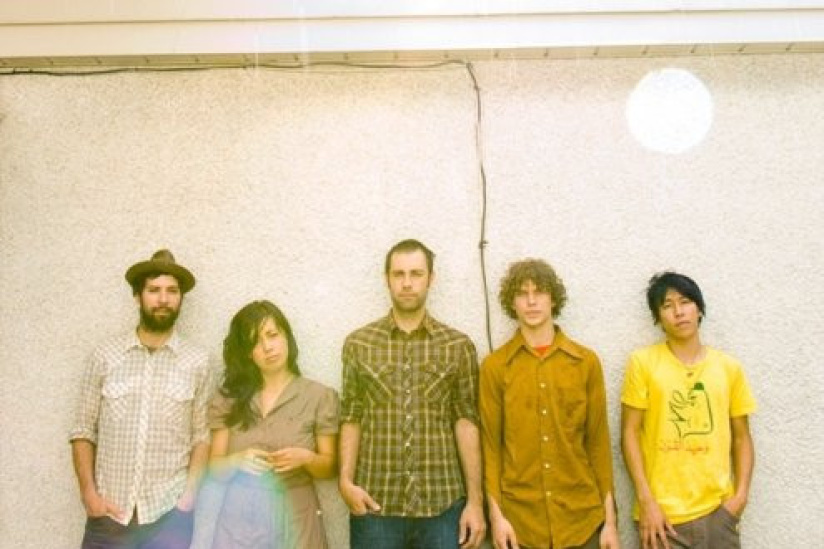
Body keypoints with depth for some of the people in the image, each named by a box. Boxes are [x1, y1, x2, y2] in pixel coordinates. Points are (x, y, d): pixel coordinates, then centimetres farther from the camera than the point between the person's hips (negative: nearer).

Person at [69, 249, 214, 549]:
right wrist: (89, 492, -4)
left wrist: (189, 493, -7)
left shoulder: (197, 362, -1)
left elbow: (203, 435, 2)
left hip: (169, 514, -1)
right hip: (108, 513, 1)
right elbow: (83, 431, 4)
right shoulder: (105, 356, 1)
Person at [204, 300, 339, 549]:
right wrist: (238, 460, -18)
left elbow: (329, 466, 0)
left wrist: (306, 458, -19)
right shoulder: (228, 398, 2)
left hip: (295, 519, -1)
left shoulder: (320, 396, -4)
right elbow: (215, 467, 2)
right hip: (240, 519, 1)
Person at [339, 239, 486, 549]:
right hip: (375, 507, 0)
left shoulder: (458, 347, 2)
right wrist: (346, 481, -8)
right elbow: (351, 418, 4)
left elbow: (467, 423, 0)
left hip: (443, 506, 0)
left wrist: (475, 500, -3)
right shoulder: (358, 344, 4)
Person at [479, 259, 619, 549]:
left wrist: (610, 517, 2)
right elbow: (490, 445, 0)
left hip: (582, 517, 1)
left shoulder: (586, 362, 2)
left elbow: (598, 442, 4)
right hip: (519, 519, -1)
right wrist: (496, 514, -6)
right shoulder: (494, 366, -1)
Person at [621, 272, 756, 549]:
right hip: (663, 512, -2)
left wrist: (741, 494, -1)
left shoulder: (729, 367, 5)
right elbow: (630, 433, -4)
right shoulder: (643, 362, -3)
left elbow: (741, 437, 10)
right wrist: (645, 500, -9)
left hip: (718, 510, 2)